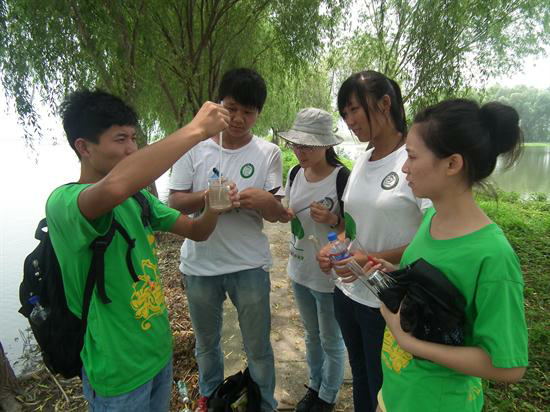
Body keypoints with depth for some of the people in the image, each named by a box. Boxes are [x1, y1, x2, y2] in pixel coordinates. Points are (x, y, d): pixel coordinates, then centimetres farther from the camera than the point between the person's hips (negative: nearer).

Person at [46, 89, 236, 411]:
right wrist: (196, 129, -37)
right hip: (119, 371, -6)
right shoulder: (62, 201, -23)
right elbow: (114, 187, -45)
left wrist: (213, 208, -19)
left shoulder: (138, 196, 2)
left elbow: (197, 231, 3)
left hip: (160, 349, 7)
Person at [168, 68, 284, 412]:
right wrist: (209, 196, -24)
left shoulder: (268, 153, -3)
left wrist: (264, 200, -29)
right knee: (206, 343, 23)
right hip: (200, 264, 2)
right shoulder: (195, 147, -2)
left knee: (258, 348, 12)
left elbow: (275, 215, -5)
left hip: (249, 266, -1)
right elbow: (175, 202, -4)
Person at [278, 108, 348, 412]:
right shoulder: (295, 173, -2)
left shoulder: (342, 178, -21)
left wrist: (332, 220, -31)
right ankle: (314, 386, 49)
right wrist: (283, 214, -10)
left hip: (329, 274, -6)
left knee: (331, 340, 17)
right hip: (299, 269, 6)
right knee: (311, 334, 25)